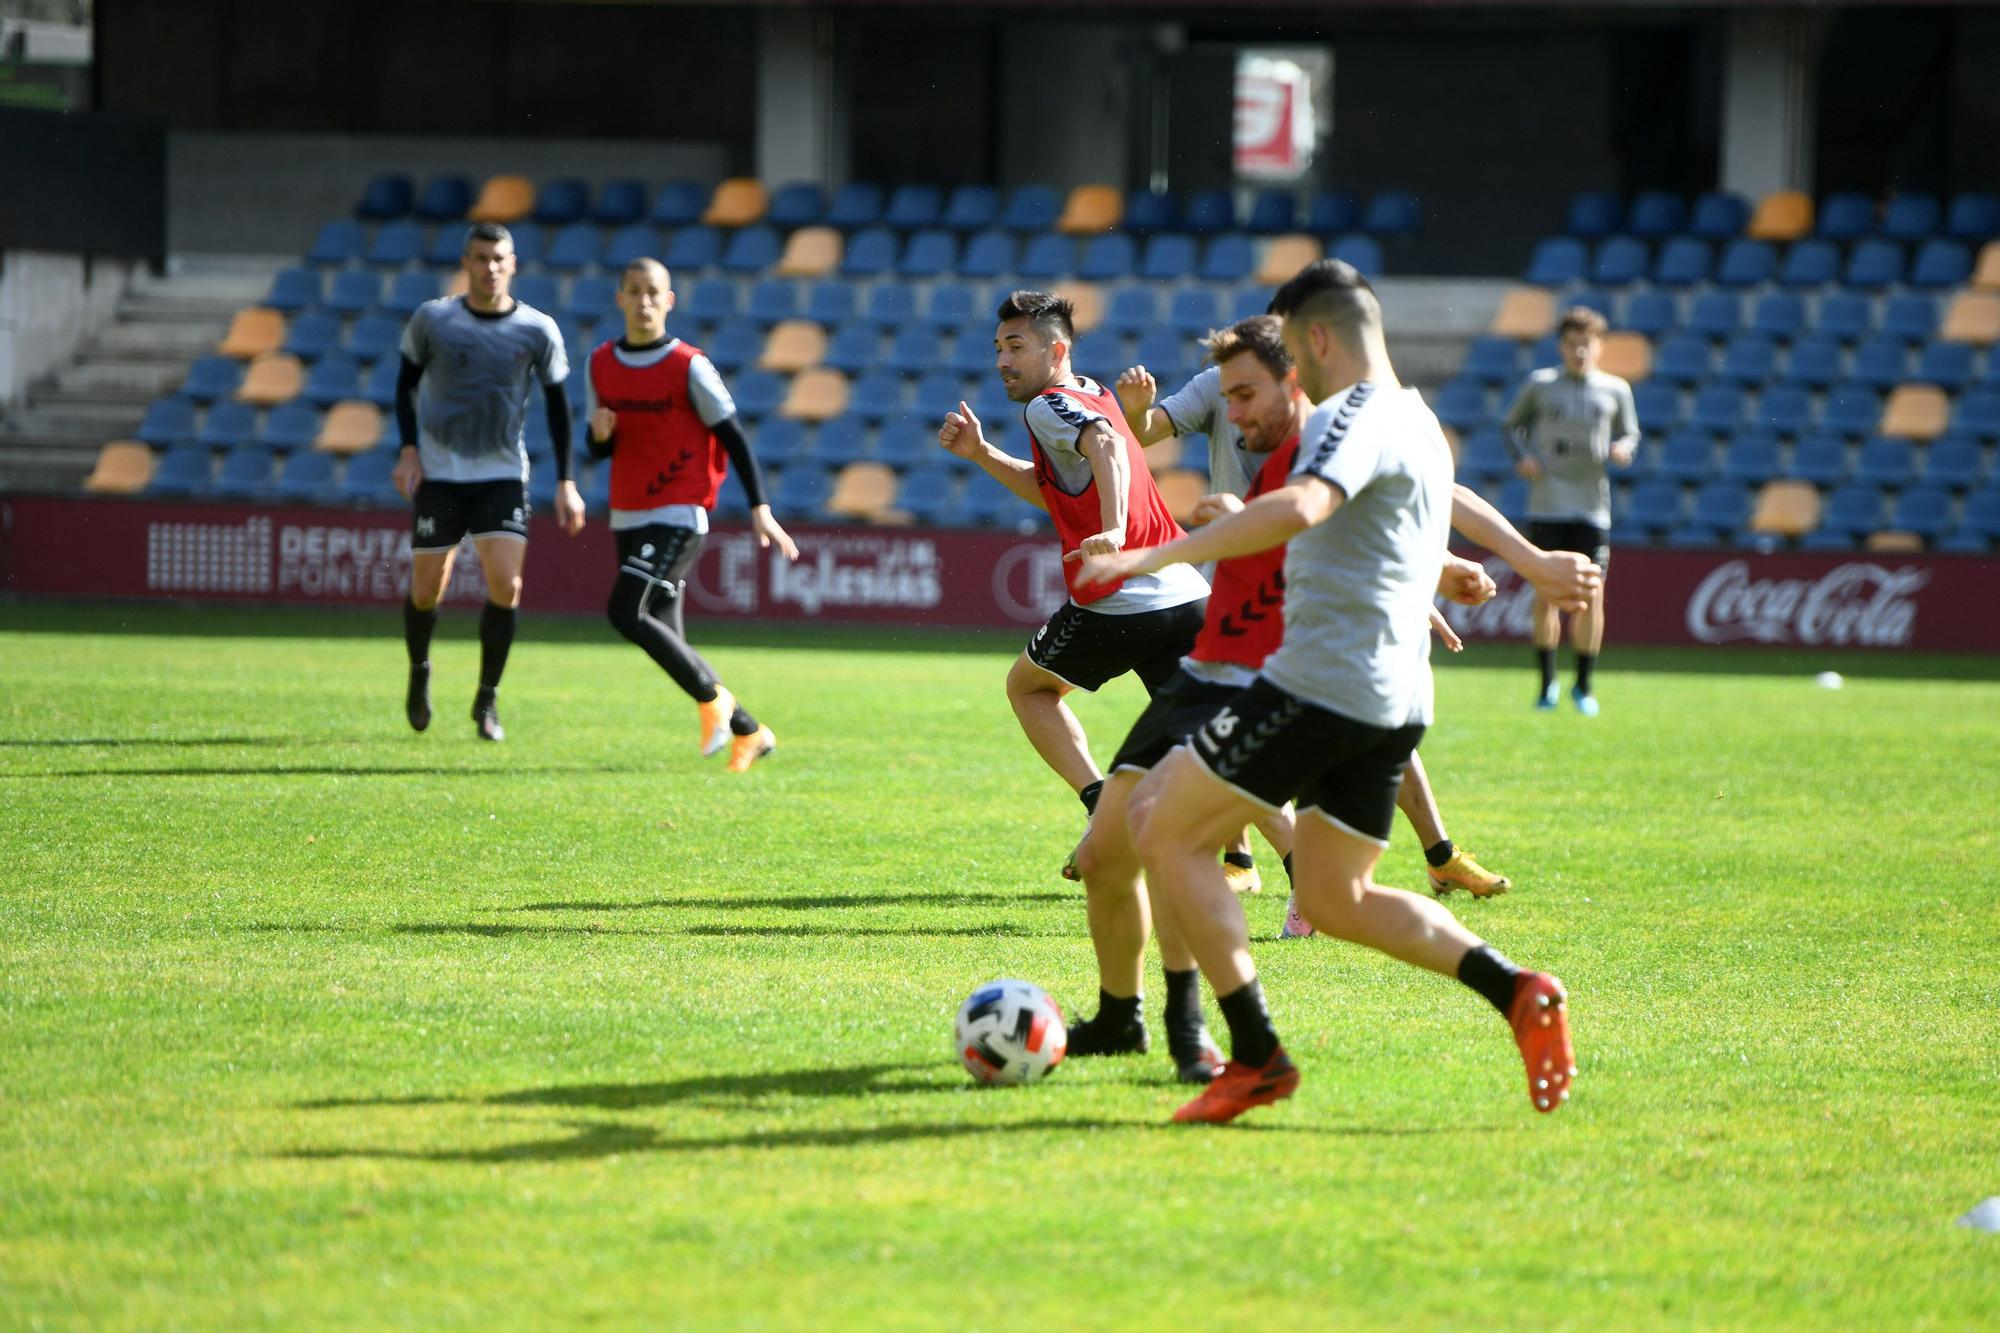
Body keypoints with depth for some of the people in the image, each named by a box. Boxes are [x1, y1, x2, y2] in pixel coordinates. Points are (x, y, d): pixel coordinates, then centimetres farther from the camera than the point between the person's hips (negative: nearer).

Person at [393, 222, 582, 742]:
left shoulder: (538, 331, -3)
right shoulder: (432, 319, -4)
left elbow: (556, 402, 6)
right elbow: (407, 382, 9)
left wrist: (565, 483, 2)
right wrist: (408, 450, -3)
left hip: (503, 475, 0)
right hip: (438, 474, 0)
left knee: (505, 585, -15)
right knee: (426, 589, 1)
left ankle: (487, 700, 0)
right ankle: (419, 672, 32)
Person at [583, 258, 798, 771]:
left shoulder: (689, 366, -8)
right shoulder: (601, 364, 8)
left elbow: (733, 437, -5)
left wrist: (760, 509, -11)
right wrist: (599, 433, -8)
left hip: (678, 515, -6)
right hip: (627, 517, 6)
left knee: (626, 613, -21)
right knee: (666, 639, 4)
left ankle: (711, 698, -5)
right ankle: (748, 732, 16)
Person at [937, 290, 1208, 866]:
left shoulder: (1048, 406, -5)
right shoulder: (1092, 396, 22)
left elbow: (1108, 446, -26)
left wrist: (1113, 530, -40)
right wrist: (981, 453, 24)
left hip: (1120, 605, -7)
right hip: (1188, 595, 7)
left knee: (1027, 686, 18)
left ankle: (1102, 804, 2)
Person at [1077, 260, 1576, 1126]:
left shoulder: (1355, 415, -12)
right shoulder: (1420, 424, 19)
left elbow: (1297, 509, -32)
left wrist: (1156, 557, -34)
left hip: (1322, 681, -10)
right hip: (1396, 699, 10)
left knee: (1168, 833, -2)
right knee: (1334, 901, 17)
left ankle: (1256, 1056, -6)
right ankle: (1518, 994, 2)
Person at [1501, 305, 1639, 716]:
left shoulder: (1615, 390, 6)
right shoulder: (1539, 385, 3)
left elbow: (1630, 432, 18)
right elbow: (1511, 425, 14)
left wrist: (1623, 448, -6)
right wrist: (1522, 457, -5)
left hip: (1592, 507, 1)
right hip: (1547, 505, -1)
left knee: (1591, 595, -4)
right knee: (1547, 594, -2)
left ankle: (1584, 684, 9)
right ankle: (1547, 682, 11)